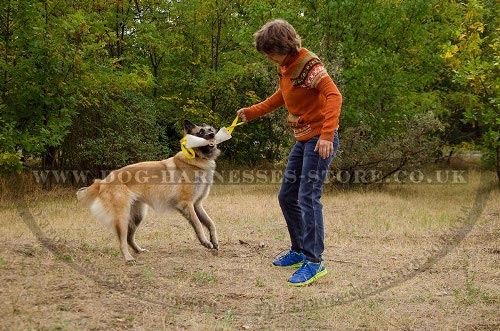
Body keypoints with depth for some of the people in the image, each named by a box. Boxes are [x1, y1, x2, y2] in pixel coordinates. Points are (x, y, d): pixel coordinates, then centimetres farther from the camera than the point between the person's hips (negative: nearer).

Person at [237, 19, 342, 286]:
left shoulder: (309, 65, -18)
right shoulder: (286, 68, 10)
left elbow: (334, 96, -29)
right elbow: (280, 98, 27)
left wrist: (327, 135, -37)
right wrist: (250, 112, 25)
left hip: (320, 140, -10)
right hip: (302, 140, 10)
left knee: (308, 198, -14)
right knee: (287, 197, 13)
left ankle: (314, 262, -8)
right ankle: (299, 251, 24)